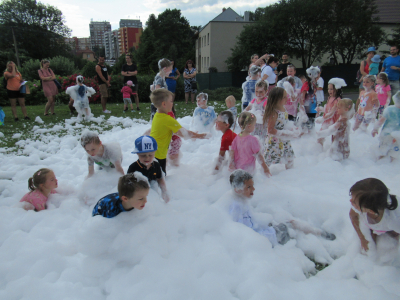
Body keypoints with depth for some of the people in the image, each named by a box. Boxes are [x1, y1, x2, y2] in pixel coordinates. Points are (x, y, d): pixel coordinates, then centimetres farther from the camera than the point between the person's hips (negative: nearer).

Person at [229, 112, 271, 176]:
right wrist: (265, 168, -3)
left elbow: (232, 151, 2)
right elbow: (259, 156, -13)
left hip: (237, 169, 7)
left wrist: (231, 164, 11)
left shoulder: (237, 137, -1)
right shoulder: (253, 140, -17)